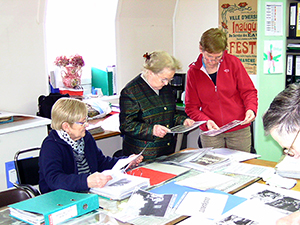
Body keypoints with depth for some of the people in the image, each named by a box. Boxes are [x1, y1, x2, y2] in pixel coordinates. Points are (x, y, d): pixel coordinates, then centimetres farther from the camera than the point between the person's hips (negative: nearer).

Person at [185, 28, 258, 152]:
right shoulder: (193, 71, -2)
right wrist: (206, 121, -17)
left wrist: (251, 109, -18)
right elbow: (191, 107, 1)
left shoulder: (233, 62, -2)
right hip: (210, 132, 0)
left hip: (239, 130, 0)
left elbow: (248, 91, 2)